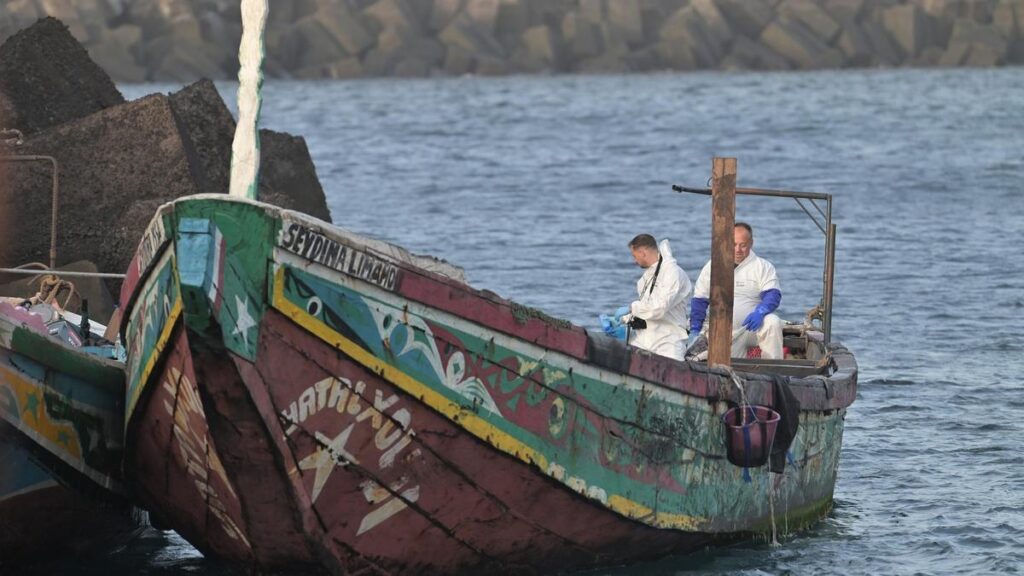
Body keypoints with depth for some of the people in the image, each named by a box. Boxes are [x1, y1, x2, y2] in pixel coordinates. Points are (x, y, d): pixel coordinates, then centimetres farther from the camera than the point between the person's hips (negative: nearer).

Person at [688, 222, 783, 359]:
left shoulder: (763, 267, 2)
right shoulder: (712, 267, 10)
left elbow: (773, 295, -10)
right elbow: (699, 301, 14)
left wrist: (760, 312, -32)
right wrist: (694, 331, 4)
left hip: (751, 327, -2)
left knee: (772, 322, -33)